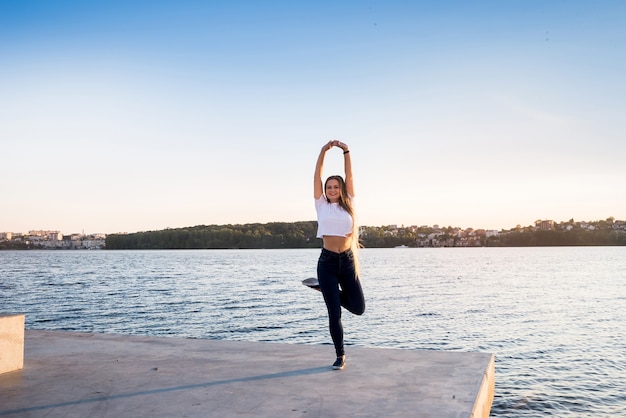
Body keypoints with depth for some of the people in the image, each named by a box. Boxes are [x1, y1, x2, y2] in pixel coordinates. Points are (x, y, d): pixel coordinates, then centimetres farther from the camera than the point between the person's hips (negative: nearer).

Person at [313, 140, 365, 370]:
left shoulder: (348, 204, 7)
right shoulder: (321, 205, 5)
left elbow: (349, 176, 1)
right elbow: (317, 177, -1)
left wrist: (346, 151, -6)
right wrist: (323, 151, -8)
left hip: (347, 260, 2)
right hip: (327, 262, -2)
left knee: (358, 307, 6)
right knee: (334, 313, 1)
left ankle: (333, 293, 34)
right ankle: (340, 355, 17)